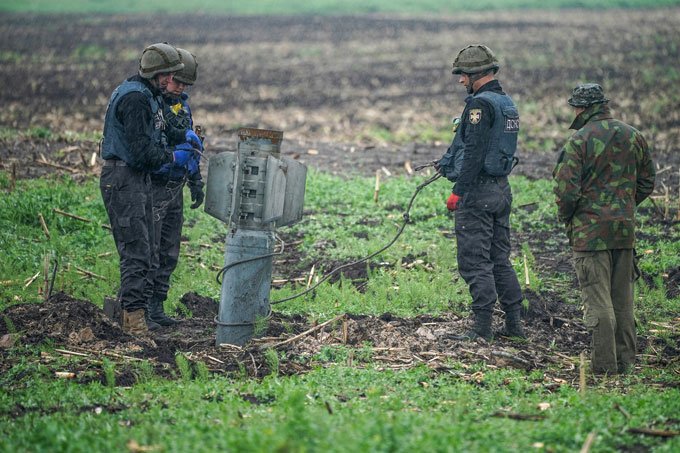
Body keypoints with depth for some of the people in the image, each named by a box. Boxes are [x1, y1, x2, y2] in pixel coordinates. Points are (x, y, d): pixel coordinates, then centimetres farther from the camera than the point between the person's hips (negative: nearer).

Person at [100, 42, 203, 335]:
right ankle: (134, 314, -14)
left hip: (138, 178, 11)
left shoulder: (149, 95, 14)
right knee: (136, 248, -13)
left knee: (144, 247, 13)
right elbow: (142, 149, -23)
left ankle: (132, 307, 19)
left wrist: (183, 134, 12)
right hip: (123, 179, -11)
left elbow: (154, 131, 27)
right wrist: (173, 157, -10)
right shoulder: (135, 97, -19)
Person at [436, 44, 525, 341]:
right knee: (500, 259, 14)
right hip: (502, 189, 10)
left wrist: (458, 191, -19)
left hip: (478, 191, -9)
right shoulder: (506, 103, 14)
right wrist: (448, 163, 27)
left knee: (474, 261, -5)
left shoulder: (480, 104, -16)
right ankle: (514, 323, 16)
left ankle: (483, 327, -5)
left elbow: (474, 152, -22)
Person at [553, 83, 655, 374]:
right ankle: (625, 361, 19)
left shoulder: (578, 141, -13)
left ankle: (604, 365, -3)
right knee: (623, 298, 14)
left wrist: (565, 218, 2)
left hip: (589, 231, -5)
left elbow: (566, 190, -15)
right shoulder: (633, 137, 6)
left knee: (597, 299, -2)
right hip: (625, 229, 5)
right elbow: (647, 182, 13)